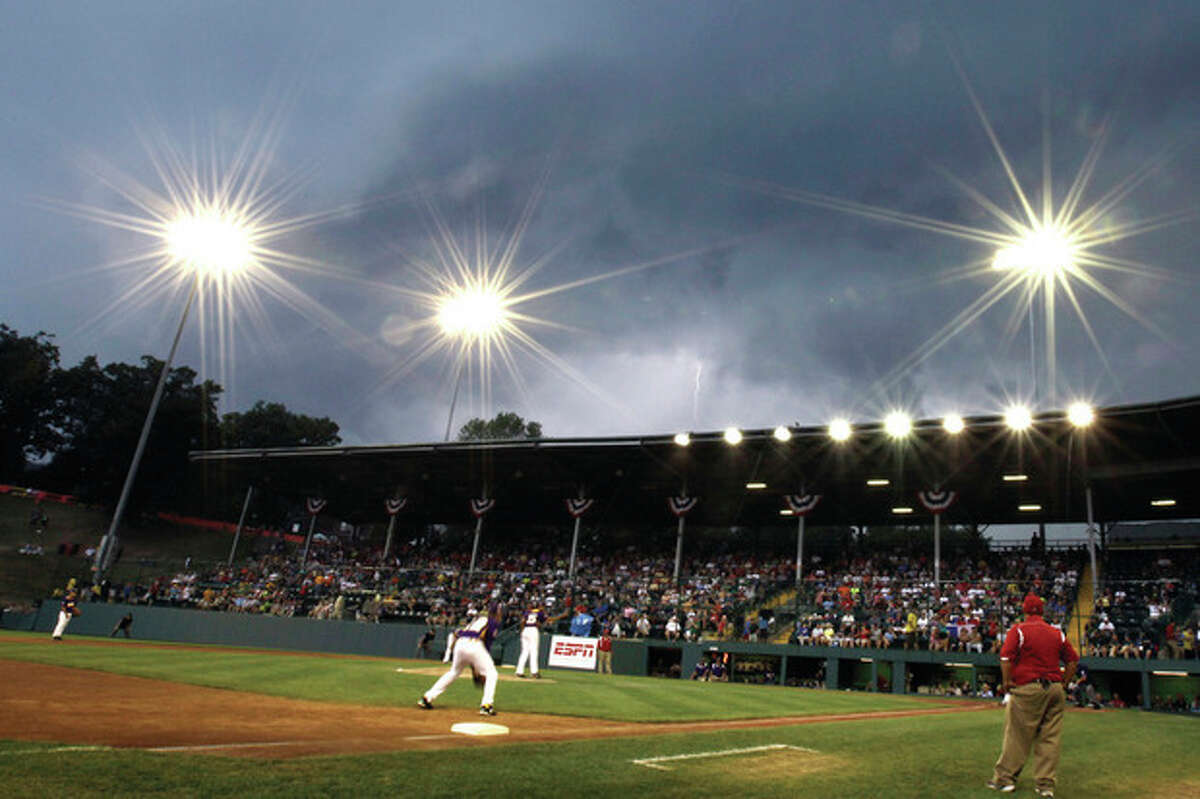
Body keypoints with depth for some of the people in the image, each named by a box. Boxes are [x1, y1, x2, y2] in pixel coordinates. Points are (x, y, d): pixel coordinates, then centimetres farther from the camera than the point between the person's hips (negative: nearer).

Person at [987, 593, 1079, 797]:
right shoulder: (1057, 633, 10)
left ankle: (1005, 778, 9)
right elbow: (1072, 660, 13)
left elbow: (1006, 658, -13)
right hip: (1055, 689, 4)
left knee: (1017, 735, 2)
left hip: (1028, 689, -4)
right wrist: (1063, 683, 18)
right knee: (1050, 738, 9)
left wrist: (1007, 684, -4)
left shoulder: (1018, 630, -5)